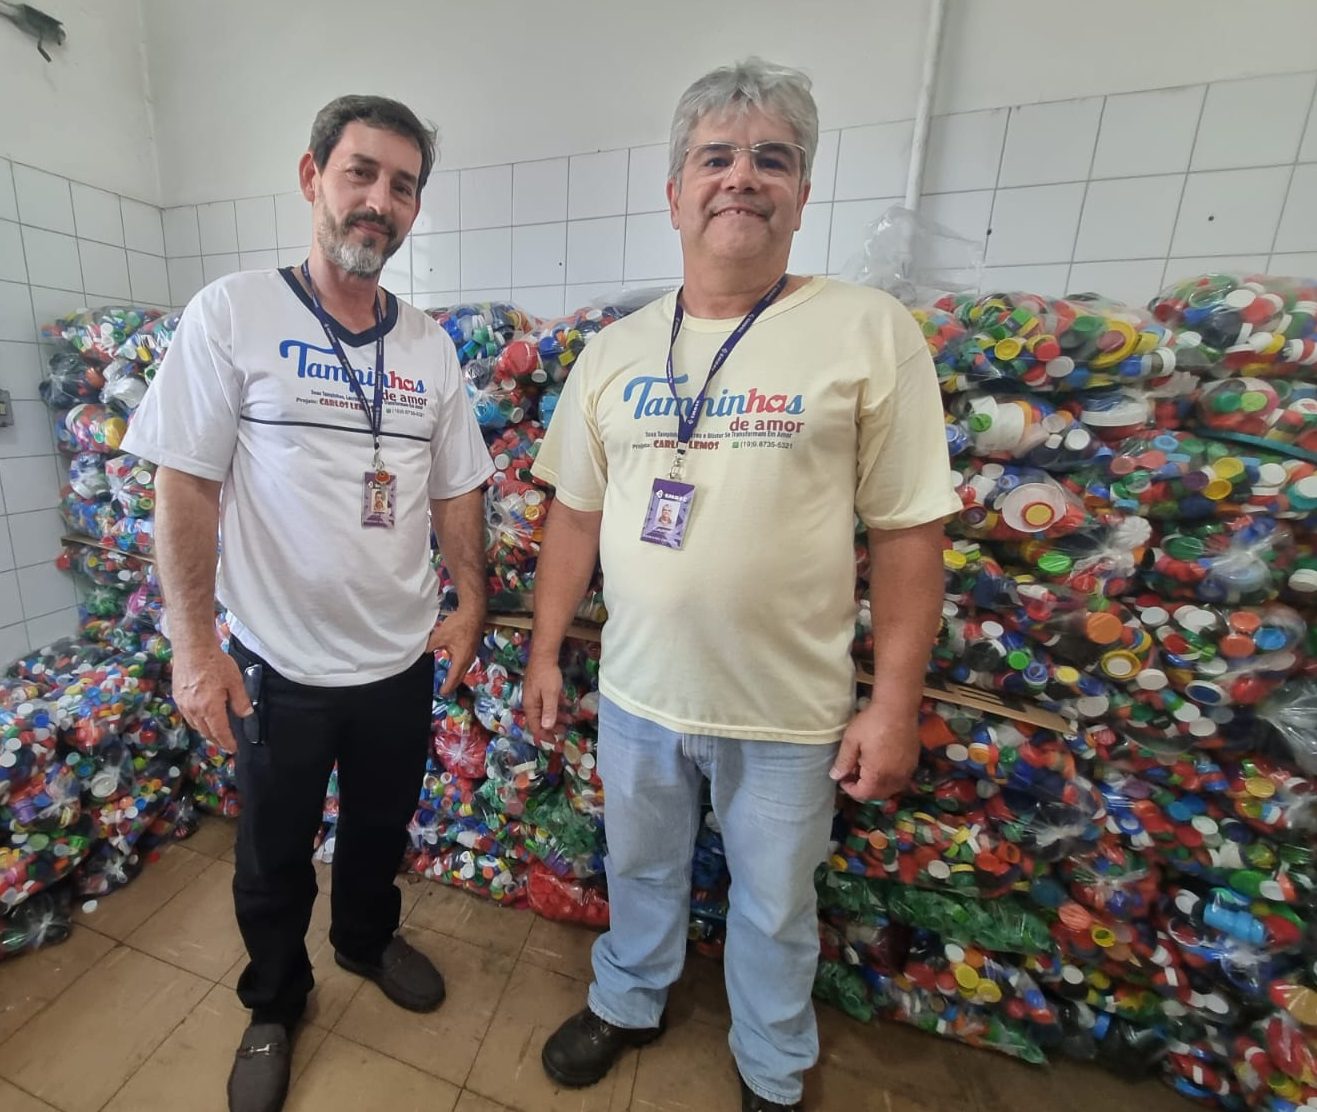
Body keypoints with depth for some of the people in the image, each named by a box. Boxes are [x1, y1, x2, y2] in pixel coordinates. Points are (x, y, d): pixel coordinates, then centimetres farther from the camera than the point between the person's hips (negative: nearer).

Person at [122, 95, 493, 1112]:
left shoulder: (429, 345, 2)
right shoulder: (232, 314, -8)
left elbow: (456, 488, 5)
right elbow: (185, 485, -9)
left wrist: (470, 603, 0)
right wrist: (194, 645, -12)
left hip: (402, 657, 3)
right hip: (279, 664, -2)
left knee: (382, 827, 24)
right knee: (274, 855, 20)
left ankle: (369, 938, 54)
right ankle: (275, 1004, 48)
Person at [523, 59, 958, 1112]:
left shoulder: (870, 331, -8)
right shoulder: (615, 349, 2)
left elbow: (910, 531, -8)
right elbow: (577, 512, 5)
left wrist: (895, 703, -9)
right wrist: (545, 651, 7)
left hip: (790, 711, -2)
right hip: (637, 693, 3)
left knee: (775, 907, 22)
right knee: (640, 870, 27)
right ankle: (627, 1005, 59)